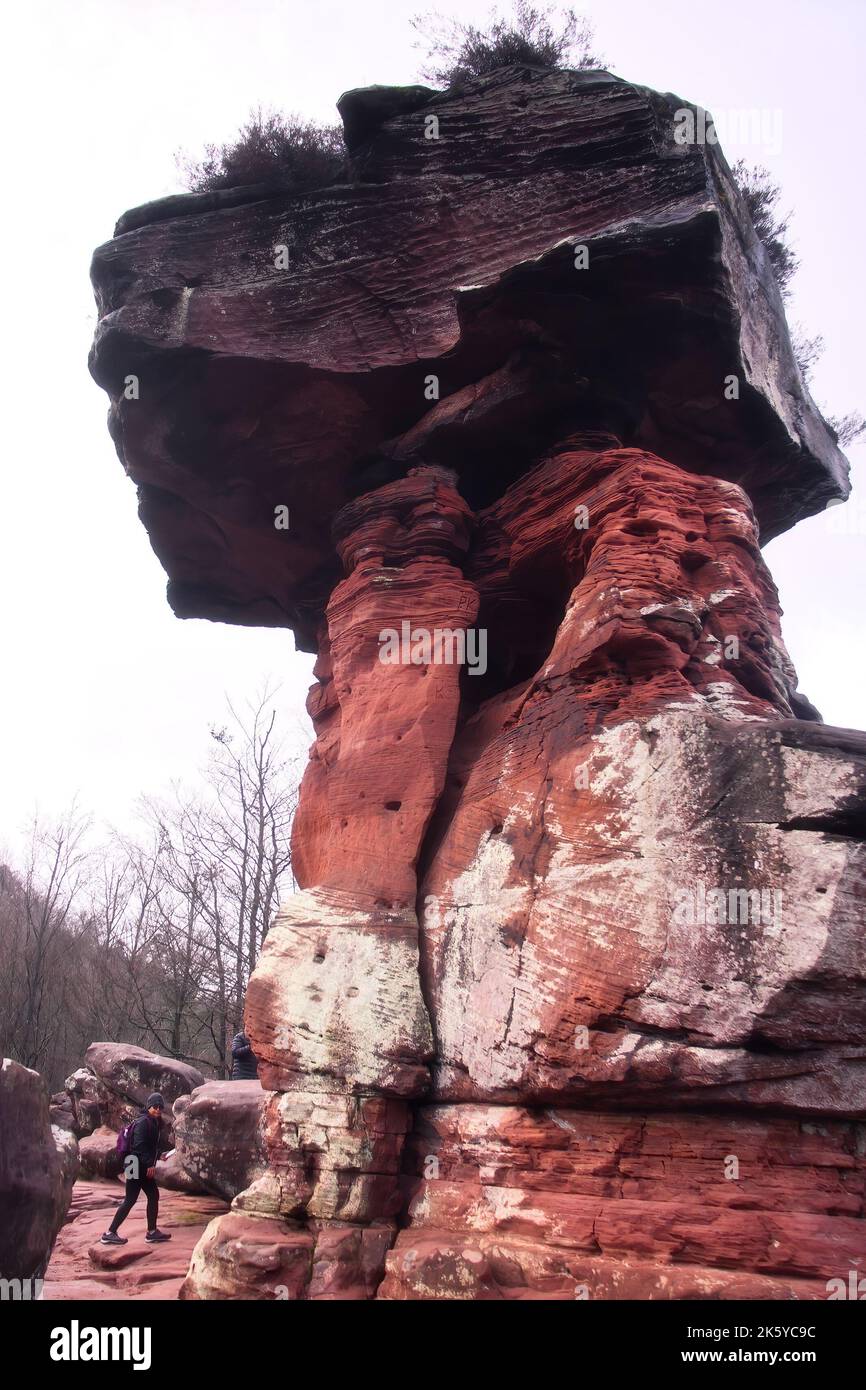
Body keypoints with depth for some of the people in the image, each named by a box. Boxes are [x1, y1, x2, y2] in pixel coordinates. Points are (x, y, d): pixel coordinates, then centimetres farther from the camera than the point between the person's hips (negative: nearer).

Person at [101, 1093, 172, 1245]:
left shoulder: (154, 1122, 13)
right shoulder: (143, 1122, -16)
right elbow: (139, 1145, -24)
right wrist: (149, 1164, -23)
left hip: (145, 1167, 10)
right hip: (137, 1166, -10)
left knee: (153, 1196, 11)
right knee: (130, 1200, -5)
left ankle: (152, 1232, 18)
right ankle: (110, 1233, 2)